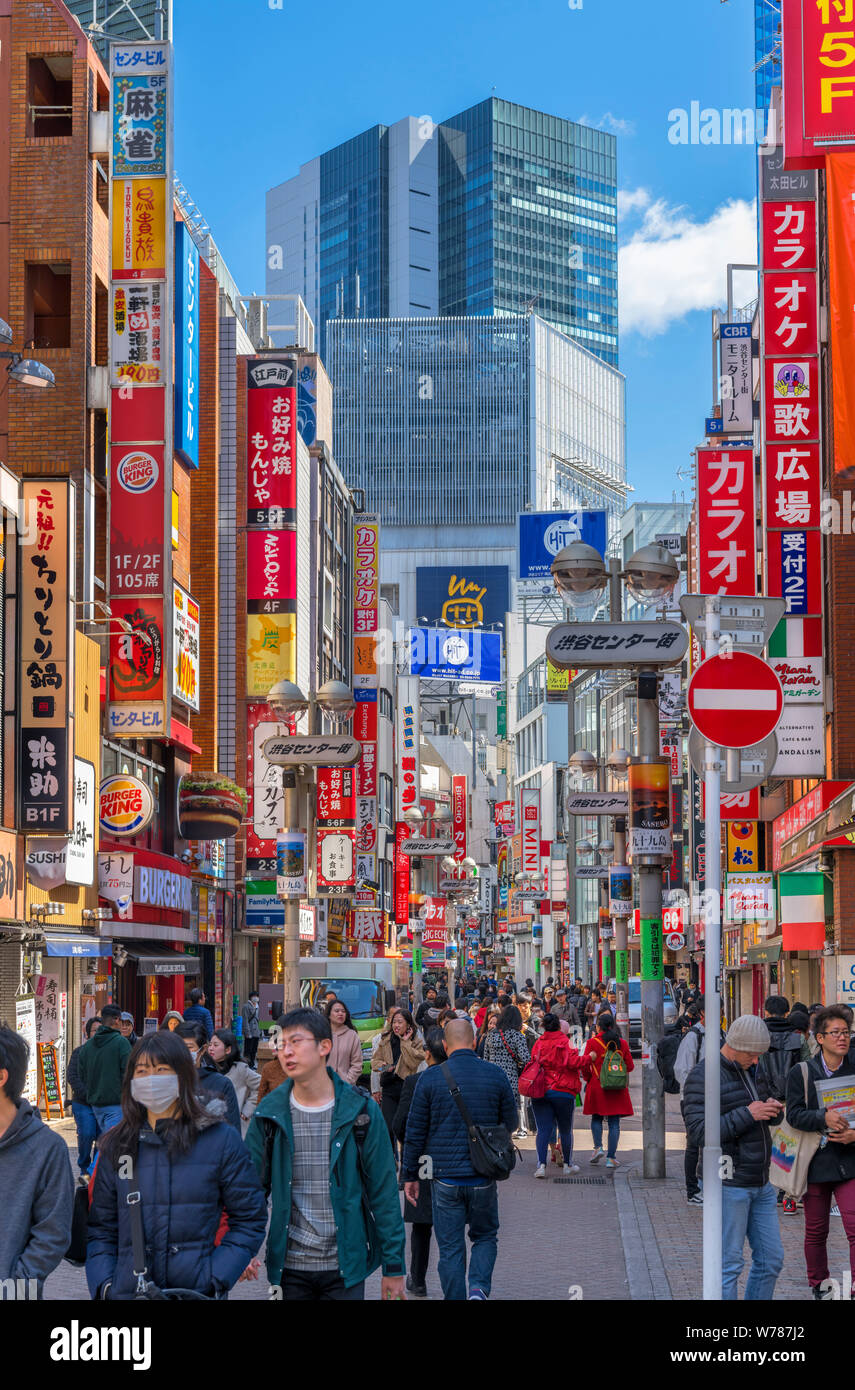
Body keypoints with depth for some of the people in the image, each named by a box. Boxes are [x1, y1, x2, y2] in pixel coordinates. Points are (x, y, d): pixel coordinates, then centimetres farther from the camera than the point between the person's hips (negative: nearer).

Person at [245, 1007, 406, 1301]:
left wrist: (394, 1267, -1)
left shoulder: (360, 1111, -3)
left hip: (345, 1267, -1)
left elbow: (384, 1192, 0)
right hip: (290, 1267, 2)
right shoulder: (269, 1114, 2)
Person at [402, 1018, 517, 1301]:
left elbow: (415, 1132, -1)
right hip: (483, 1177, 1)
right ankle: (479, 1287, -4)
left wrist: (410, 1175, 9)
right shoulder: (495, 1076, -2)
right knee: (485, 1236, 17)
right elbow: (510, 1124, 9)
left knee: (450, 1248, 8)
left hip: (446, 1178, -1)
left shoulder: (430, 1078, -5)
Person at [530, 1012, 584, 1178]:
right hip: (562, 1092, -3)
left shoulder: (538, 1043, 7)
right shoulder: (565, 1042, -6)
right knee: (565, 1130, 12)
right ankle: (568, 1165, 22)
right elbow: (573, 1062, -14)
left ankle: (541, 1164, -13)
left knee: (543, 1130, 1)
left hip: (540, 1092, 3)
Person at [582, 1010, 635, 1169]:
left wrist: (588, 1079, 12)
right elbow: (630, 1066, 6)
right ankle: (611, 1157, -1)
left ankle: (598, 1146, -2)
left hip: (597, 1086, -1)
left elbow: (585, 1064, -6)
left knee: (597, 1118, 17)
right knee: (614, 1122, 3)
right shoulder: (622, 1043, 2)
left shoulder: (593, 1042, -5)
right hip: (617, 1089, 1)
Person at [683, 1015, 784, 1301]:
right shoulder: (702, 1076, -12)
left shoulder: (749, 1071, 14)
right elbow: (700, 1131, -21)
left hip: (760, 1183, 8)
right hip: (728, 1184, -8)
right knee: (728, 1264, -5)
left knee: (771, 1260, 10)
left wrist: (772, 1110, 1)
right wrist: (748, 1114, -24)